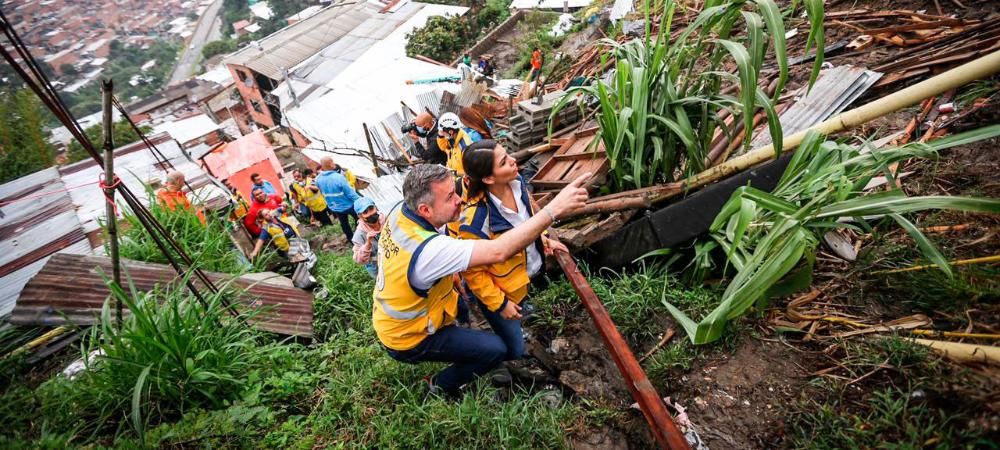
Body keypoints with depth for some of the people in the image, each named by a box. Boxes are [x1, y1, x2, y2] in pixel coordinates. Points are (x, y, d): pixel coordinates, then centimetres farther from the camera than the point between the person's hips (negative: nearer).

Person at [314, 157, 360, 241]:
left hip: (334, 207, 5)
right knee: (359, 219, 20)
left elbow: (322, 192, 6)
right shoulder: (339, 177, -32)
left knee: (344, 223, 24)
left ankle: (350, 238, 39)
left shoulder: (318, 179, -12)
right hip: (348, 205, -5)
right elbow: (350, 193, -27)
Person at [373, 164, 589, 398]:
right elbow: (498, 252, -44)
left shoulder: (400, 209, -15)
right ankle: (441, 385, 18)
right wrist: (554, 208, -44)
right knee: (496, 349, -4)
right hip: (407, 340, -8)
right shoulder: (428, 250, -41)